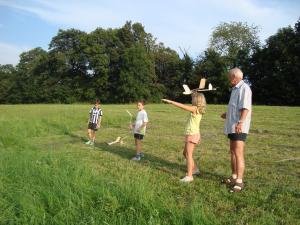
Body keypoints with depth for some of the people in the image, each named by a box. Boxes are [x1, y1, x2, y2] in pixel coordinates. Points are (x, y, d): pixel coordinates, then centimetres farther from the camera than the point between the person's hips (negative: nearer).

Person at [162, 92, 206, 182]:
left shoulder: (195, 108, -14)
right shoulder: (197, 110, 11)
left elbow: (182, 106, -18)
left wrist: (170, 101, -14)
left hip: (192, 134, -10)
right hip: (191, 134, 10)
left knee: (189, 155, -10)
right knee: (185, 153, 19)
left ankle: (189, 176, -9)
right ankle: (195, 169, 30)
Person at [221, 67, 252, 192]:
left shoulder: (244, 88, -10)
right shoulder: (236, 89, 18)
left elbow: (245, 107, -22)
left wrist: (240, 122, -32)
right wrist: (228, 115, 41)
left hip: (239, 127, -10)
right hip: (232, 126, 10)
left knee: (238, 153, -10)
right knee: (232, 152, 14)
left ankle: (239, 181, -6)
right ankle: (234, 177, 25)